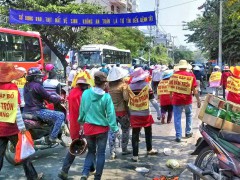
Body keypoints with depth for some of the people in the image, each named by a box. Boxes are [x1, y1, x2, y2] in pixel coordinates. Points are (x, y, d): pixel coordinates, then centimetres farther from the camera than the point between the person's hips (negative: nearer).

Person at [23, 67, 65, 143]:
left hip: (27, 111, 10)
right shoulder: (37, 86, -15)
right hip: (37, 111, -10)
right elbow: (48, 97, -12)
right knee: (61, 115, -12)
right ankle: (53, 137, -12)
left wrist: (53, 96, 20)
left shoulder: (26, 85, 13)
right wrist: (59, 98, 2)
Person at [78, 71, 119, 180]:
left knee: (91, 151, 20)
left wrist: (81, 121, 21)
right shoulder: (106, 97, -15)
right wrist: (115, 128, -6)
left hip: (88, 127, 3)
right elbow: (110, 114, -14)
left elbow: (82, 110, 4)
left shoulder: (85, 93, -7)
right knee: (101, 153, 12)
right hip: (102, 128, -3)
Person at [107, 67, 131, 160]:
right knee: (125, 130, 17)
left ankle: (112, 153, 6)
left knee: (112, 131, 8)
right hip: (122, 111, -3)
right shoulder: (123, 85, -14)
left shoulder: (108, 85, -3)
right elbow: (126, 98, -20)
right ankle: (124, 149, 25)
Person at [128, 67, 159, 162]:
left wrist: (129, 113, 14)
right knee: (148, 132, 21)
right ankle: (149, 149, 38)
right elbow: (153, 99, -10)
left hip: (134, 114, 1)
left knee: (135, 134, 7)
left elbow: (127, 100, 2)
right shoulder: (146, 85, -12)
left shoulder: (130, 86, -5)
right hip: (145, 113, -1)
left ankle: (135, 155, 7)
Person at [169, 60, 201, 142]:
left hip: (176, 99, 0)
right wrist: (198, 100, -3)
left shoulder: (174, 75, -1)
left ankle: (178, 136, 1)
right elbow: (194, 89, -8)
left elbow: (170, 88, 6)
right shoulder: (191, 75, -6)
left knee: (177, 118, 4)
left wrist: (171, 97, 19)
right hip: (187, 99, 0)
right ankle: (188, 132, 28)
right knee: (189, 115, 23)